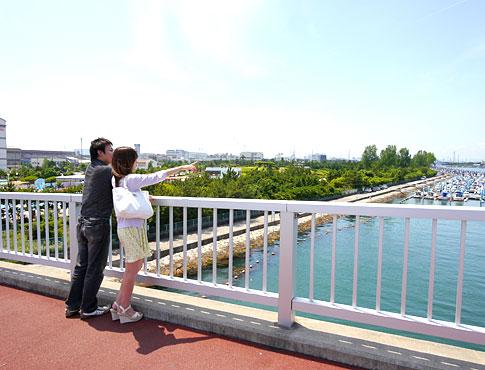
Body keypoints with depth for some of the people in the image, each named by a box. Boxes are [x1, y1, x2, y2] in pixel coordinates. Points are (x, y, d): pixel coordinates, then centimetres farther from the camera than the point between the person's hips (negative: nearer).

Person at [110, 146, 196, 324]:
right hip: (133, 228, -9)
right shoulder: (132, 179, -17)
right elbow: (157, 176, -16)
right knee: (132, 269, 4)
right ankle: (125, 310, 18)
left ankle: (118, 305, 26)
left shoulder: (114, 180, 7)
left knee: (137, 264, 19)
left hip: (123, 227, 9)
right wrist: (183, 167, -10)